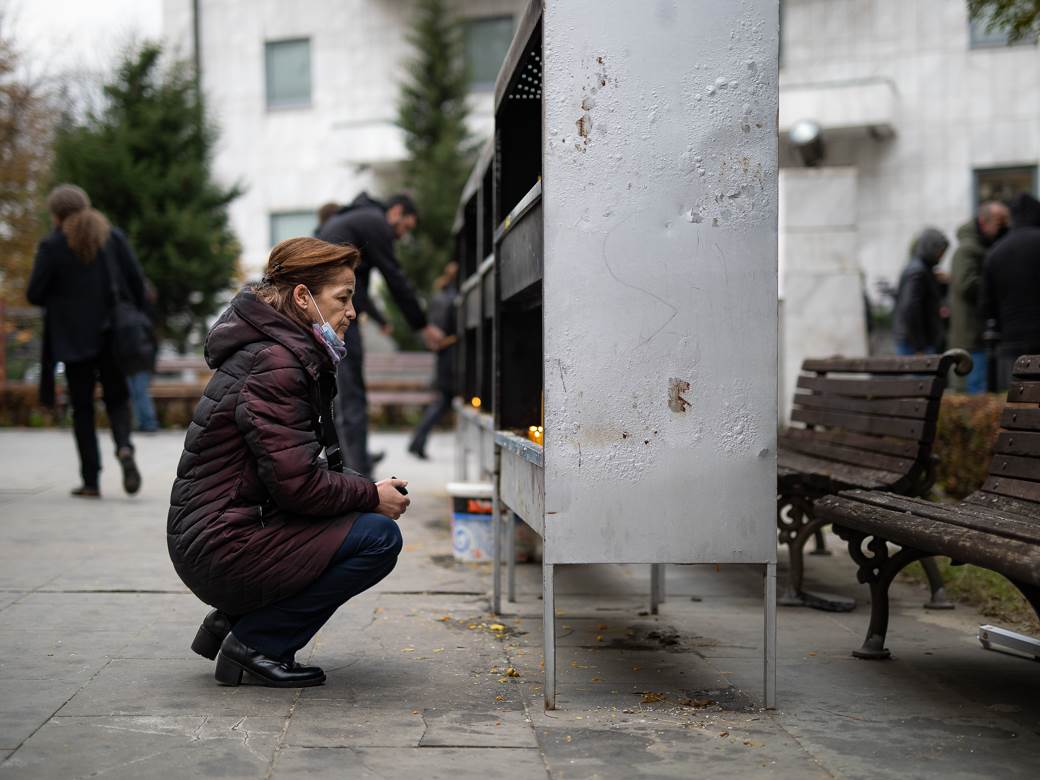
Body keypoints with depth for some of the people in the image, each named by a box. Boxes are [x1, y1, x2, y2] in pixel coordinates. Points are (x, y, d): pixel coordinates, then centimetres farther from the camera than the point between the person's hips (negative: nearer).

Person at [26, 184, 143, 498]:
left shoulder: (52, 245, -7)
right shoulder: (113, 236, 2)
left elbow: (34, 294, -7)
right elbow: (137, 281, -1)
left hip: (74, 338, -2)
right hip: (114, 333, 2)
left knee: (82, 407, 8)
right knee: (116, 398, 14)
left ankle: (91, 481, 6)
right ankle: (124, 447, -15)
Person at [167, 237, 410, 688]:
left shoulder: (286, 354, 15)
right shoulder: (273, 365, -17)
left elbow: (298, 470, 18)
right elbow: (295, 484, -22)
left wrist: (367, 490, 3)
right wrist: (372, 496, -8)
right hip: (222, 550, -10)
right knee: (379, 536, -15)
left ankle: (231, 621, 13)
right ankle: (255, 643, -7)